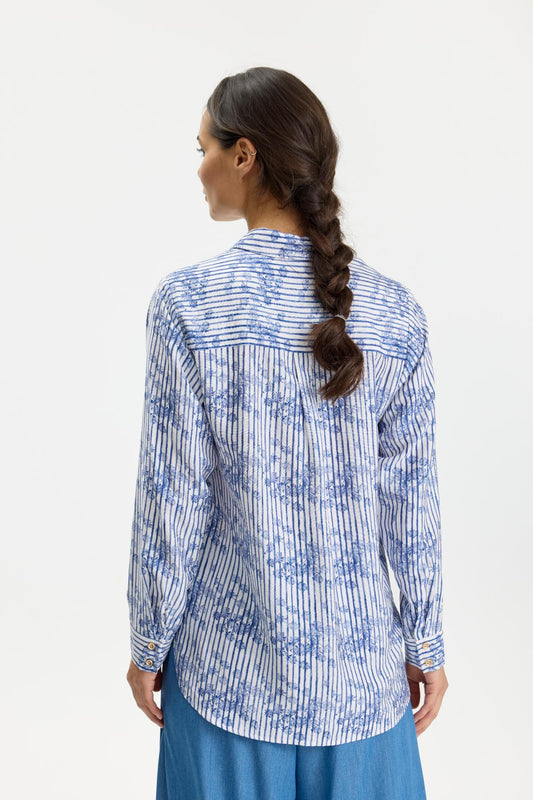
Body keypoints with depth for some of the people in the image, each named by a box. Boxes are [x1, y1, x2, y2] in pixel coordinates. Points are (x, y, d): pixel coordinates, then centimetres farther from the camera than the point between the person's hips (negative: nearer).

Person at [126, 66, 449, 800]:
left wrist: (149, 643, 1)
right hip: (358, 665, 2)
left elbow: (174, 499, -12)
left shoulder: (188, 304, -15)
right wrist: (426, 644, 8)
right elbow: (410, 502, -3)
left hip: (230, 663, -2)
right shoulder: (395, 313, -7)